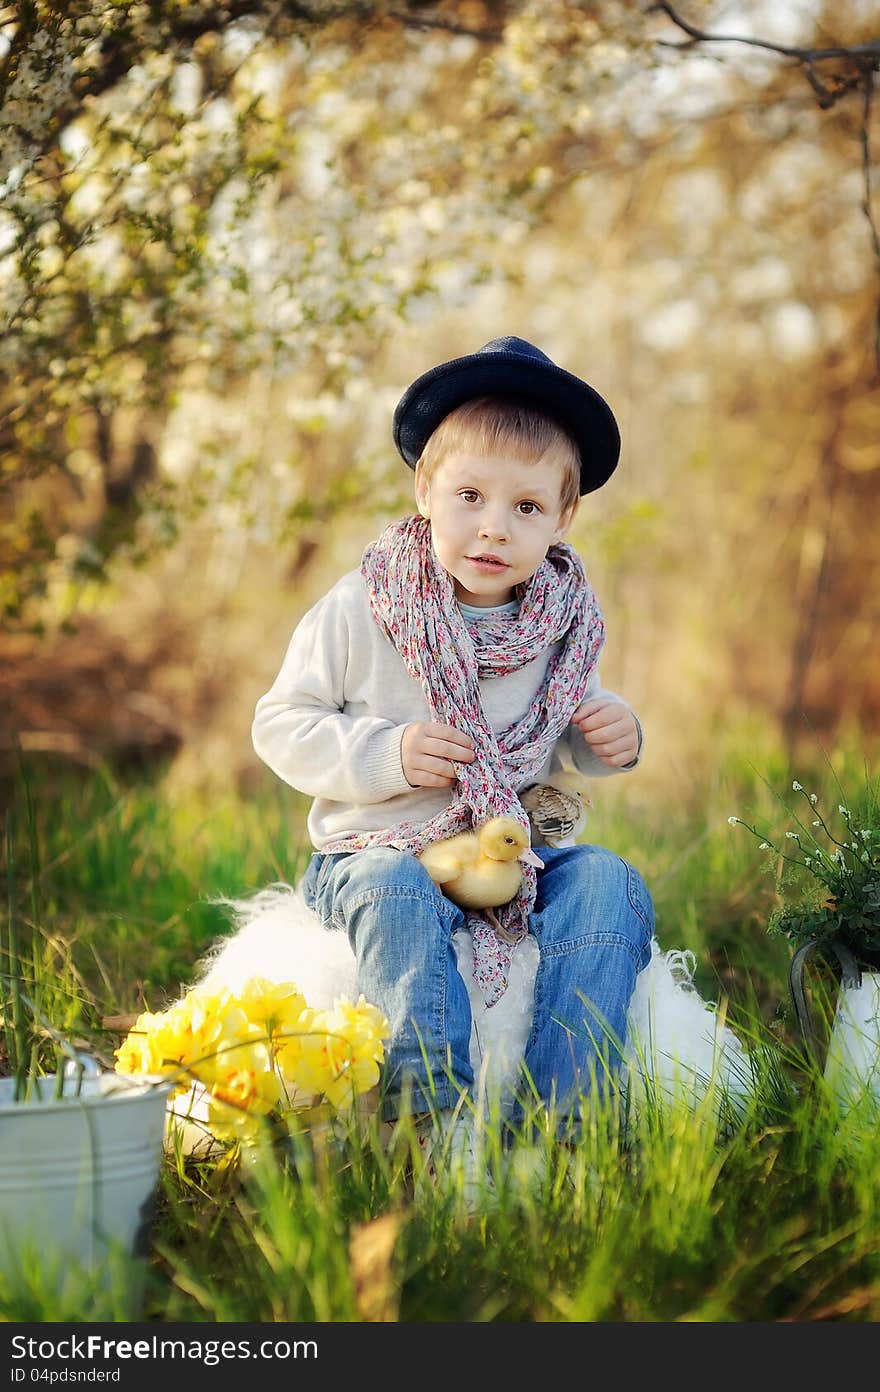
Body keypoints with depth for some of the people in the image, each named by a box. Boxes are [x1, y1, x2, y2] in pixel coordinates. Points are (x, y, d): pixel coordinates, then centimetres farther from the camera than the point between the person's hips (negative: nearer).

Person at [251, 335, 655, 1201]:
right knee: (393, 894, -35)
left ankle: (562, 1119, -26)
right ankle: (435, 1114, -40)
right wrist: (384, 755, -21)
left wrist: (610, 737, -4)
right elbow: (280, 724, -5)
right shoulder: (357, 612, -9)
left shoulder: (562, 622, 4)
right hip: (378, 849, -3)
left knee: (610, 884, -21)